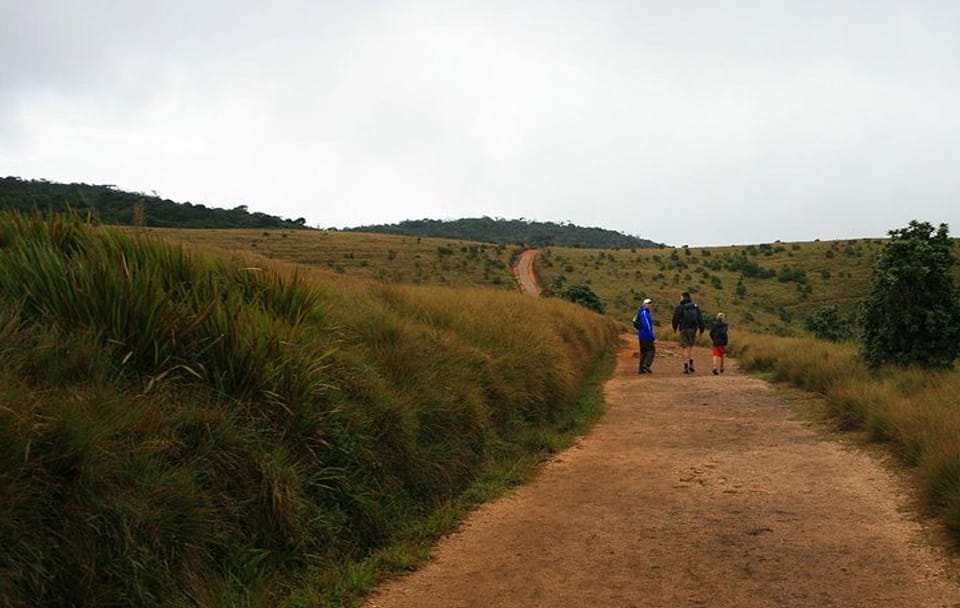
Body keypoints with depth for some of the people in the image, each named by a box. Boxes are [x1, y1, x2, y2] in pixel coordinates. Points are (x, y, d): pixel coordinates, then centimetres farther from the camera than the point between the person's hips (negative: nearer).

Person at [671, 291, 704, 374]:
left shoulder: (679, 307, -4)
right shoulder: (695, 306, 6)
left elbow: (675, 318, -2)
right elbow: (700, 318, 3)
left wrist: (675, 328, 16)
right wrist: (701, 330, 9)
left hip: (683, 329, -3)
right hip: (693, 329, 3)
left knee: (684, 348, 3)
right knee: (690, 346, 20)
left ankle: (686, 367, -4)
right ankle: (691, 364, 6)